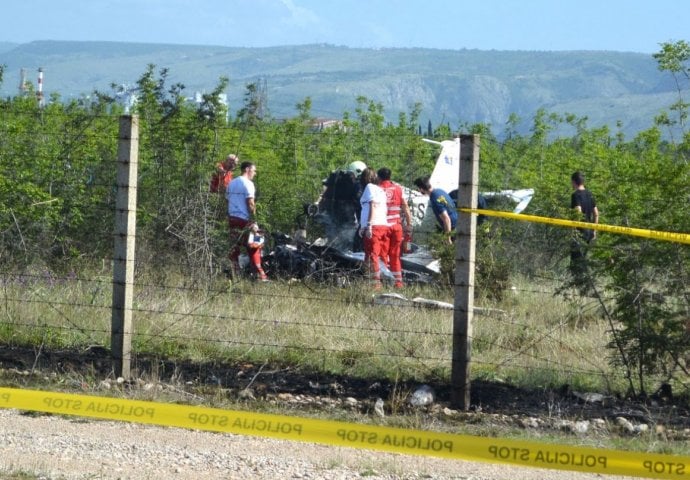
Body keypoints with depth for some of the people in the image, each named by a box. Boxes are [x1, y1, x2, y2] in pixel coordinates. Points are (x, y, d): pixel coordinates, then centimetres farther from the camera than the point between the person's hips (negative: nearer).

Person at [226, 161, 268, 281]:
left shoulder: (231, 183, 15)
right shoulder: (248, 184, -8)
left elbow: (227, 200, 16)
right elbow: (250, 203, -14)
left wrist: (229, 218, 18)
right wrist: (253, 222, -13)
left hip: (232, 218, 7)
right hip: (244, 220, -7)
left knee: (234, 248, 7)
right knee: (254, 248, -2)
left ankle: (235, 275, 4)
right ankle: (260, 274, -7)